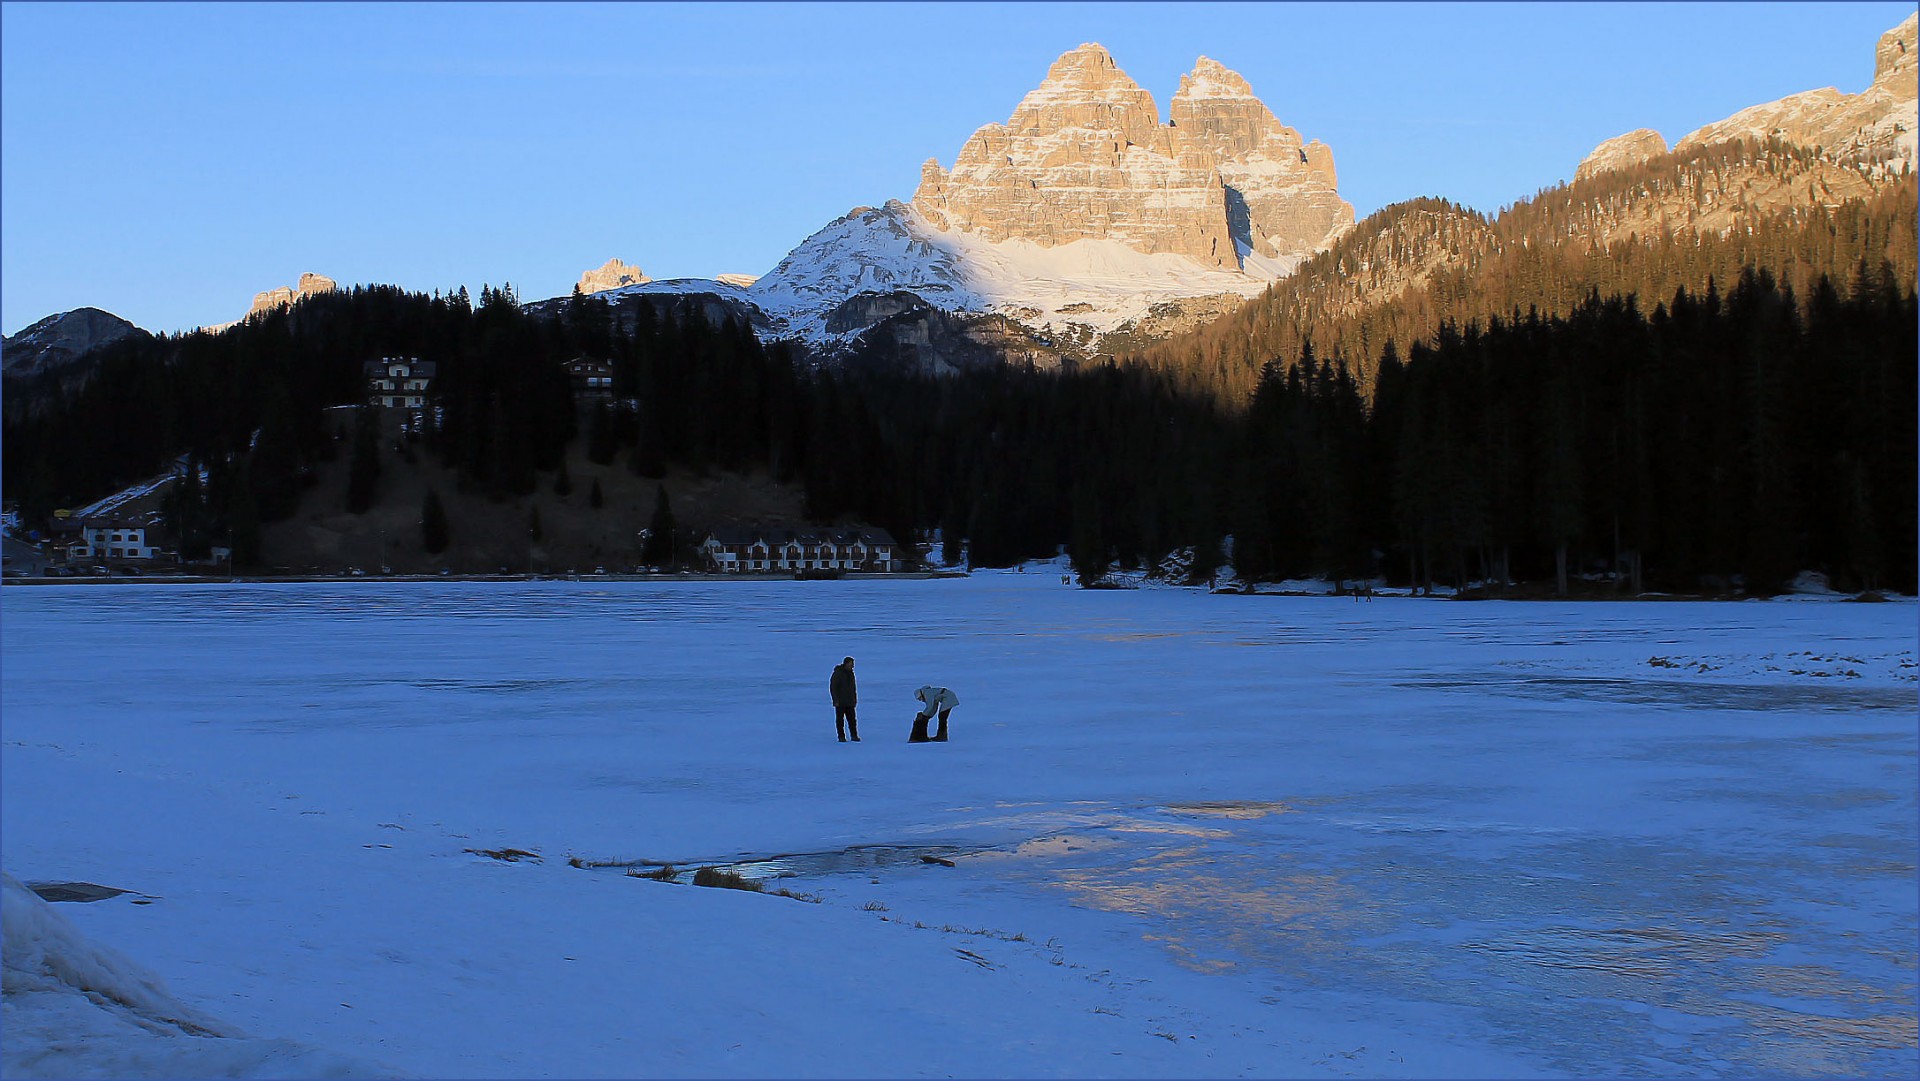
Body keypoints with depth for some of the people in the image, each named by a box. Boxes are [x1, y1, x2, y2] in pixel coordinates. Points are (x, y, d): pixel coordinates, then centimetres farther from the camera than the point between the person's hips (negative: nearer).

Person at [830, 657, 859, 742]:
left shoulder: (850, 673, 10)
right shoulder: (837, 673, -11)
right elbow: (832, 687, -14)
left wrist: (855, 699, 13)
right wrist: (836, 700, -18)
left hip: (849, 702, 6)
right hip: (840, 702, -6)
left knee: (852, 719, 3)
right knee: (840, 719, 0)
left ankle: (854, 736, 6)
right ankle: (841, 737, 4)